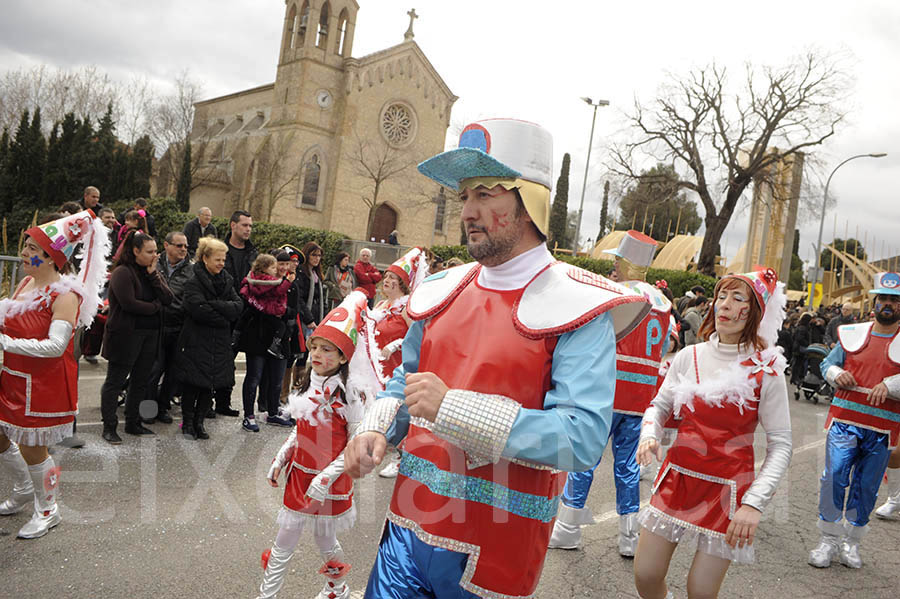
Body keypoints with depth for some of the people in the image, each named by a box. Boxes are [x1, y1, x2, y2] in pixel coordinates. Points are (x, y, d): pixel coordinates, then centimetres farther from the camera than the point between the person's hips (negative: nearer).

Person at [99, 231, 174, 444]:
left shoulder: (153, 272, 12)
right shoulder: (122, 272, -10)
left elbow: (167, 299, -1)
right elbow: (128, 303, -20)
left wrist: (153, 274, -9)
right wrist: (155, 307, -7)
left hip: (150, 335, 7)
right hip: (125, 335, -7)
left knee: (141, 380, 13)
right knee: (115, 381, 2)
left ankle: (133, 423, 25)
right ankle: (109, 427, 10)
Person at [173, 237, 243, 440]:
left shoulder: (226, 281, 11)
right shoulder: (193, 282, -8)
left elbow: (238, 307, 0)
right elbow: (199, 310, -20)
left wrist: (213, 304, -14)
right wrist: (224, 318, -11)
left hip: (219, 344, 5)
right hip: (196, 342, -5)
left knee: (210, 385, 8)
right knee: (192, 384, 3)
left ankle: (199, 422, 21)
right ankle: (187, 423, 18)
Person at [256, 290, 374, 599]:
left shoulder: (348, 394, -18)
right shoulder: (309, 384, 2)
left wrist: (326, 477, -21)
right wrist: (280, 459, 9)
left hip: (330, 480, -6)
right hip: (299, 474, 6)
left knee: (324, 539, 11)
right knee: (284, 540, 13)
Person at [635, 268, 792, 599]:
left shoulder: (767, 371, -9)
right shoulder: (689, 357, 0)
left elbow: (780, 445, -9)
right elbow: (659, 405, 12)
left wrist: (754, 502, -18)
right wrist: (649, 435, -10)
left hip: (728, 490, -3)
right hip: (677, 479, 3)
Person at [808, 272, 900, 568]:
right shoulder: (853, 334, 8)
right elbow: (827, 363, 16)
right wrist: (836, 374, -5)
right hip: (845, 420, 1)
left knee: (867, 486, 8)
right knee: (835, 477, -7)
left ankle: (851, 541, 24)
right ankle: (829, 538, 7)